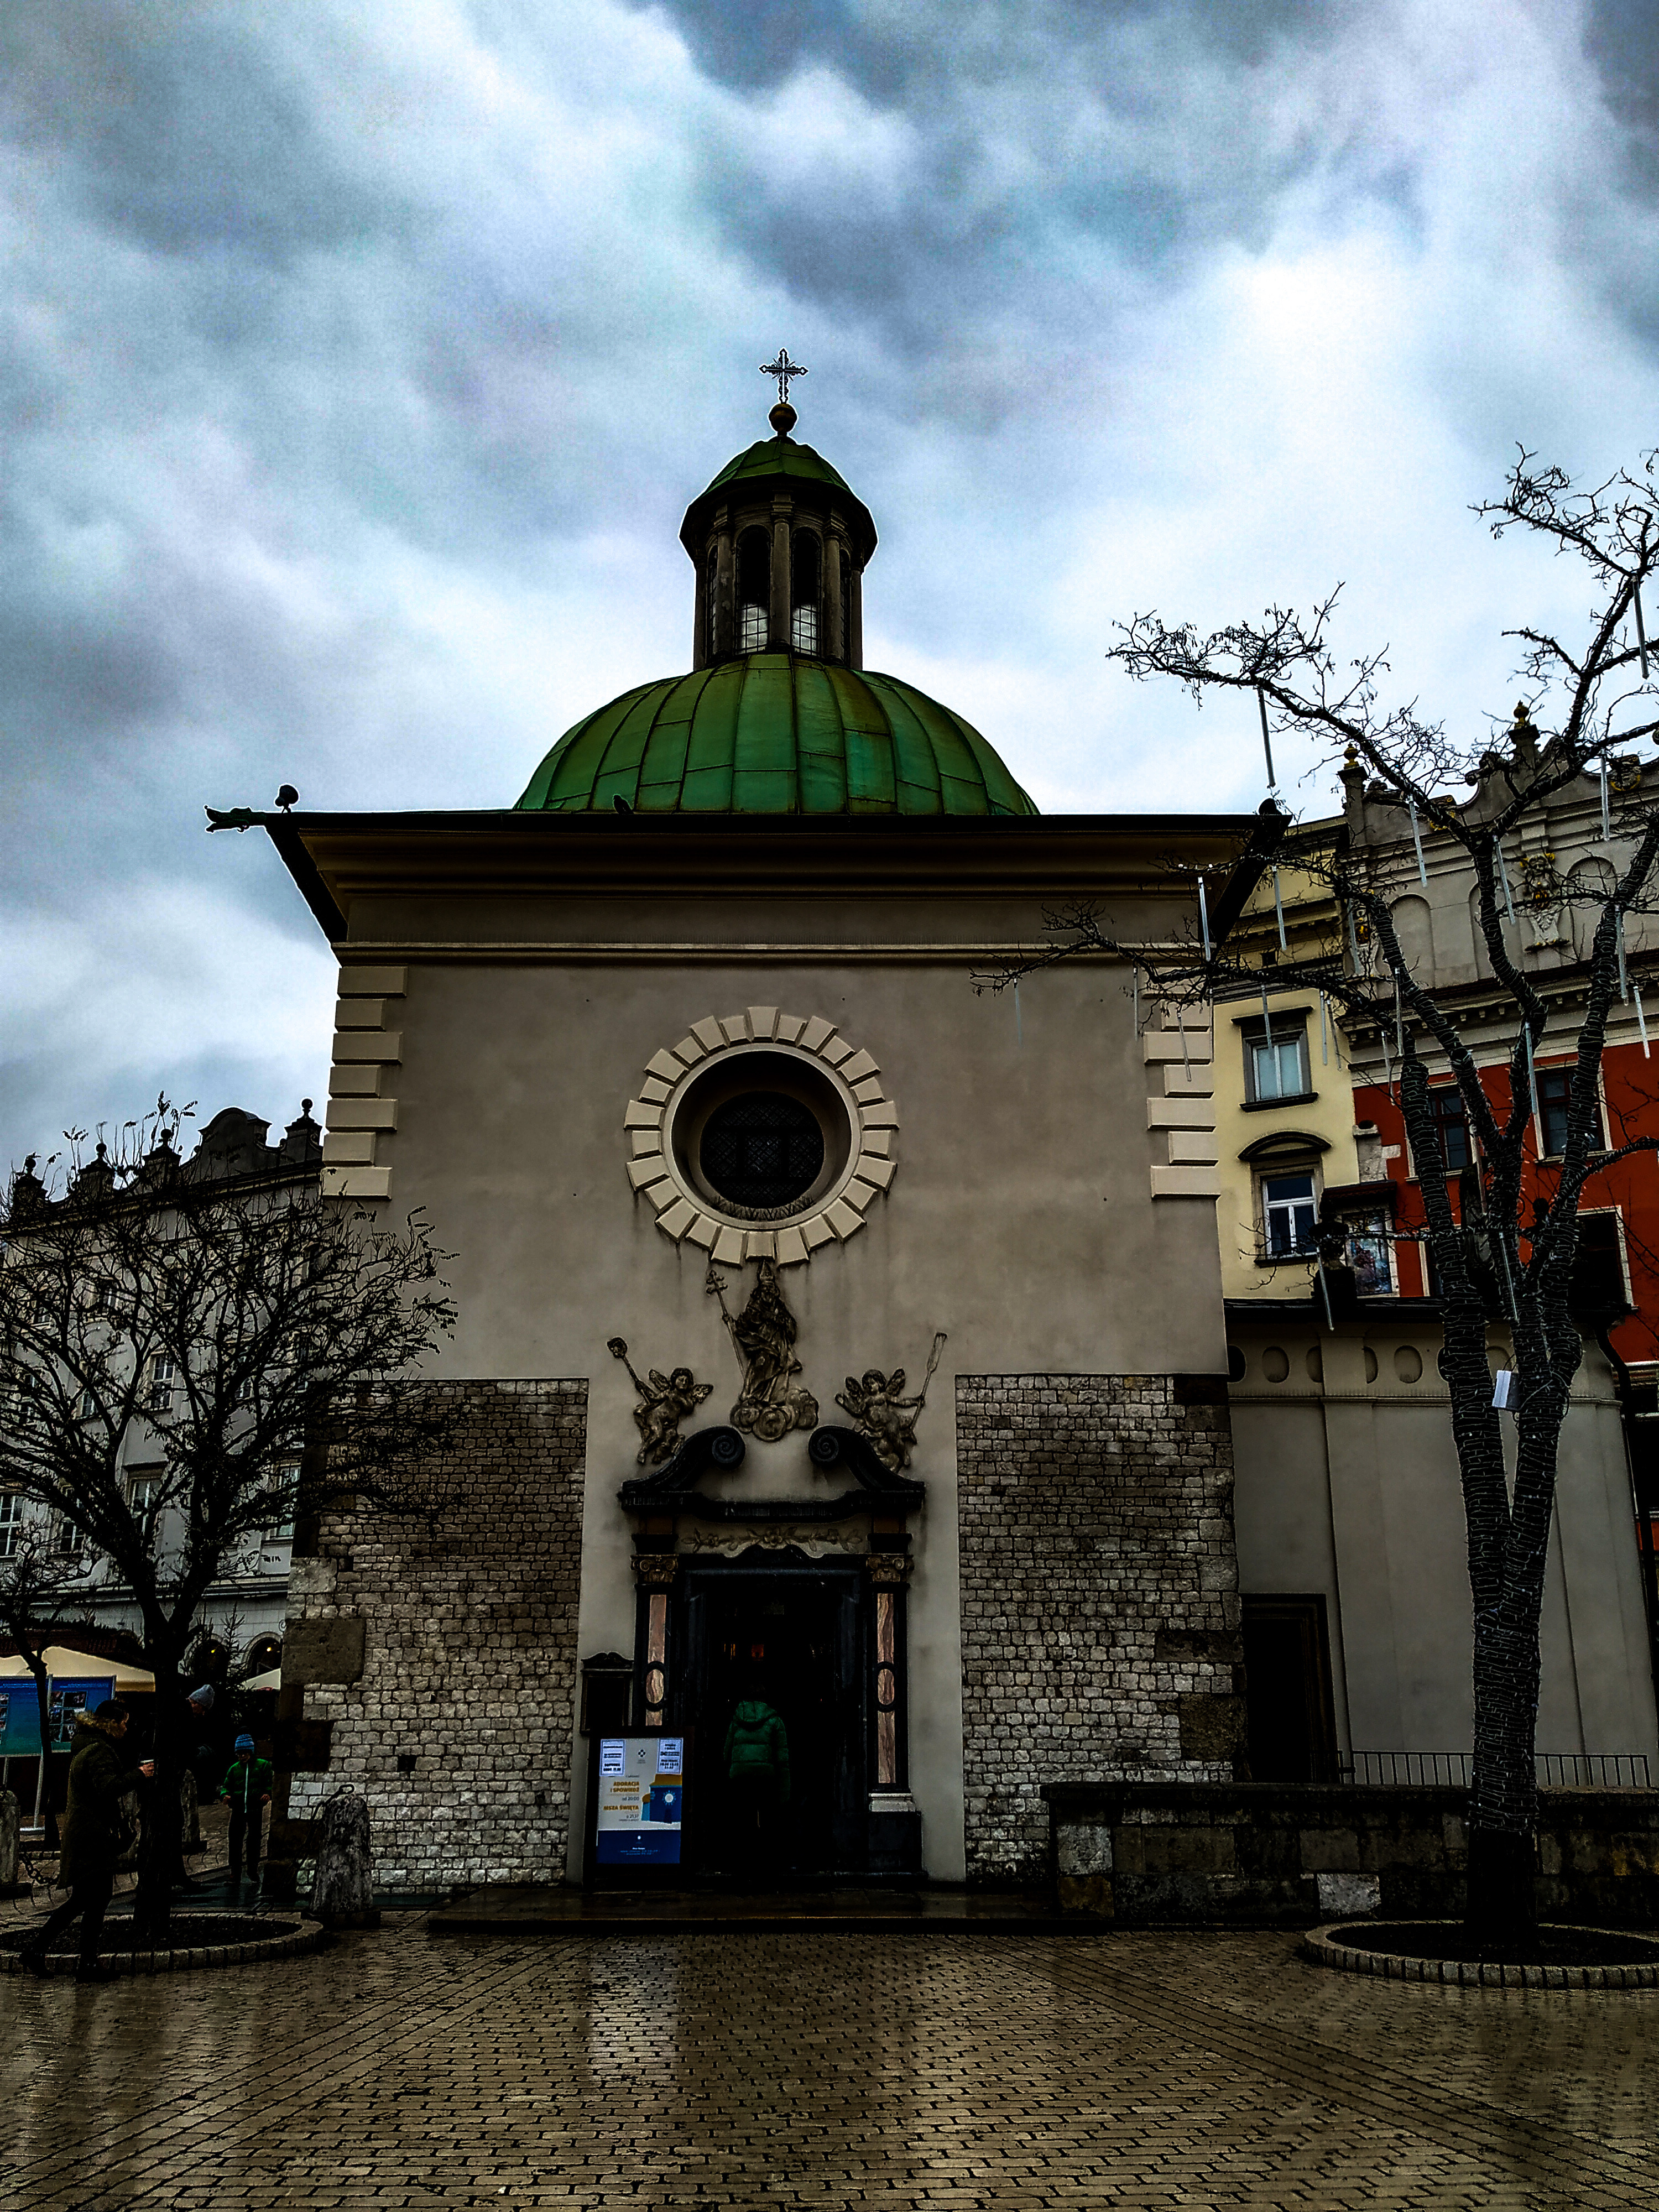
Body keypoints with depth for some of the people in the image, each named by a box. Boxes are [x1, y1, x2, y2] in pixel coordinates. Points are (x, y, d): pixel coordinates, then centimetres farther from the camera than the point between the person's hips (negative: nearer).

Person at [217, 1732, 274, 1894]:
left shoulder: (262, 1765, 5)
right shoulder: (234, 1769, 13)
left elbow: (270, 1783, 3)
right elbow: (226, 1785, 14)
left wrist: (268, 1794, -17)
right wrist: (225, 1794, -8)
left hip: (255, 1809, -2)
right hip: (238, 1809, 2)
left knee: (253, 1842, 3)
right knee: (235, 1841, -1)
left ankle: (253, 1875, 13)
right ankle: (235, 1875, 10)